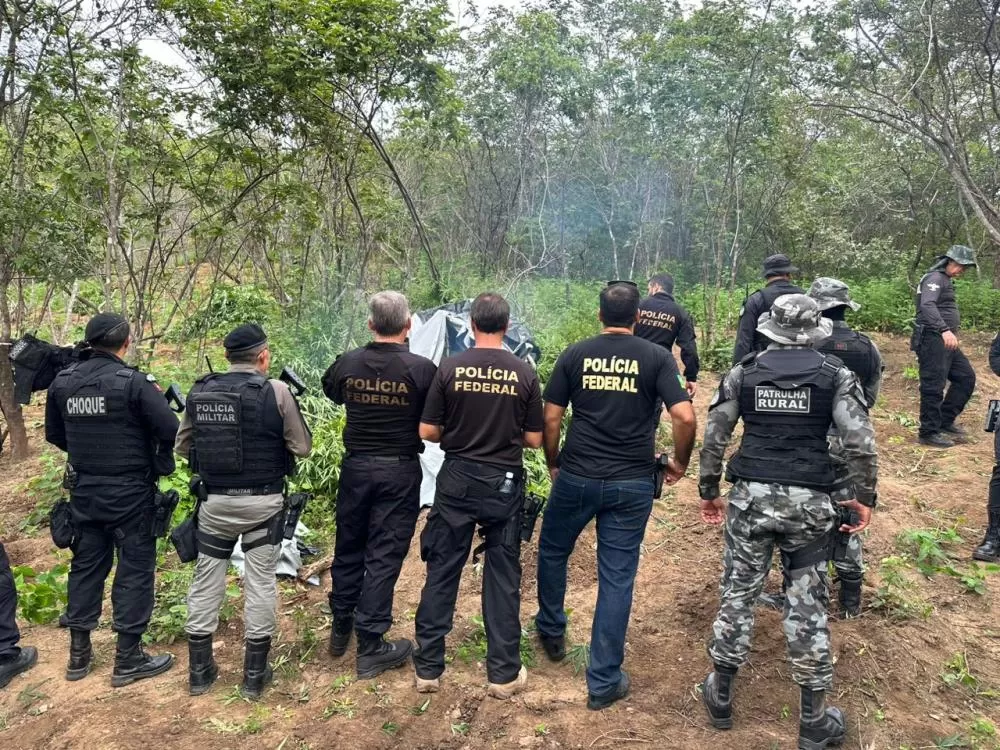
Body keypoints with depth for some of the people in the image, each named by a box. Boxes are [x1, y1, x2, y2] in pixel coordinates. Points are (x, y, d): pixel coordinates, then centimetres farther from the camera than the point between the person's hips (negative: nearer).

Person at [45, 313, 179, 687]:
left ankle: (79, 653, 27)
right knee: (135, 568, 4)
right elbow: (171, 431, -20)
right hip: (129, 491, -6)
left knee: (86, 565, 17)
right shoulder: (134, 382, -18)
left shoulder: (62, 381, 0)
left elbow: (54, 434, 12)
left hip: (83, 489, 6)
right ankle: (128, 659, 11)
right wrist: (159, 467, -2)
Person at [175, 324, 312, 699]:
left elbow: (182, 447, 10)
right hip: (263, 502, -3)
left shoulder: (199, 391, 0)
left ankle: (199, 671, 25)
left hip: (214, 501, 3)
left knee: (206, 579, 14)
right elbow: (302, 448, -6)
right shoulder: (276, 392, -12)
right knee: (260, 583, 7)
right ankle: (255, 675, 15)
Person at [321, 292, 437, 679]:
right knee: (384, 556, 4)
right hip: (399, 471, -3)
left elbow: (330, 391, 17)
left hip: (355, 466, 4)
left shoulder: (347, 363, -4)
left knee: (349, 547, 18)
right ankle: (370, 646, 11)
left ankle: (341, 627, 35)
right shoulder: (421, 369, -15)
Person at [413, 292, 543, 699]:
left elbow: (427, 431, -5)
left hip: (456, 480, 0)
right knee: (503, 577, 10)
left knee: (442, 571, 11)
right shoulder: (524, 373, -6)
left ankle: (428, 667, 20)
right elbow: (534, 439, -2)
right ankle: (504, 673, 18)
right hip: (504, 483, 0)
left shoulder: (450, 367, -8)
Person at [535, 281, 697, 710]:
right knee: (617, 579, 7)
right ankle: (604, 682, 15)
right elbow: (685, 417, -11)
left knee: (552, 551, 26)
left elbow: (551, 418, 1)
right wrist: (679, 463, 5)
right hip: (632, 484, 0)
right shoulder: (657, 357, -2)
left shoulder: (575, 355, 1)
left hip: (576, 477, 1)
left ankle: (552, 632, 42)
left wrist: (553, 463, 15)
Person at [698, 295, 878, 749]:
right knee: (808, 603, 8)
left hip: (751, 496, 1)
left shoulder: (743, 372, 3)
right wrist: (865, 497, 4)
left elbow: (714, 435, 4)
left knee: (738, 592, 12)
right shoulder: (836, 375, 0)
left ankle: (721, 696, 25)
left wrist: (708, 490, 13)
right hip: (809, 502, 0)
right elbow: (859, 442, -7)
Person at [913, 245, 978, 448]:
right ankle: (929, 433, 2)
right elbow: (927, 306, -28)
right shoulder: (935, 278, -11)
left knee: (966, 377, 12)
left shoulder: (946, 280, 21)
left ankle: (945, 421, 19)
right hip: (933, 340, -10)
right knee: (933, 387, -6)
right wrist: (945, 330, -39)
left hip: (946, 341, 10)